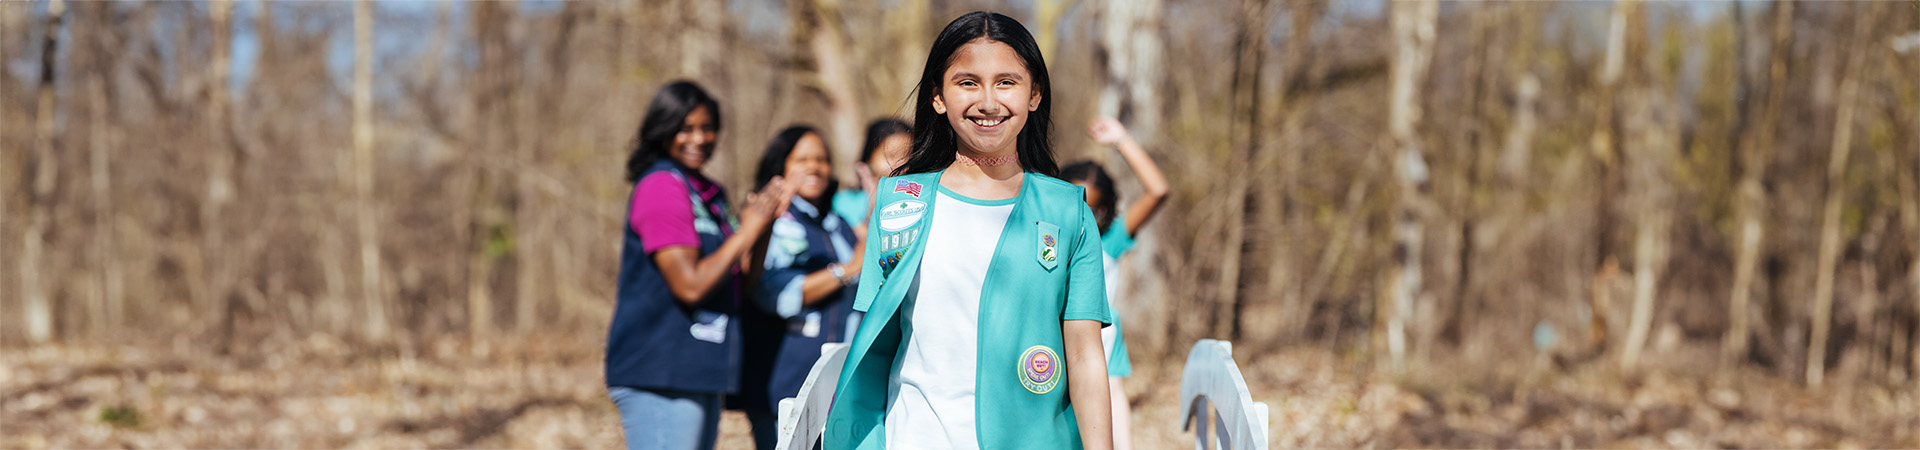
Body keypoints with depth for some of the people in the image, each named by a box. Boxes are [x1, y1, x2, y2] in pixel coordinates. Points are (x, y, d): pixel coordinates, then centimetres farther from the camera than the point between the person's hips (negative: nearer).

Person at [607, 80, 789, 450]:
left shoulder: (708, 192, 18)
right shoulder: (661, 187, -11)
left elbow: (740, 284, 16)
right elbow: (690, 285, -19)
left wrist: (765, 226, 2)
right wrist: (747, 230, -11)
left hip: (699, 375, 10)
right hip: (659, 376, -10)